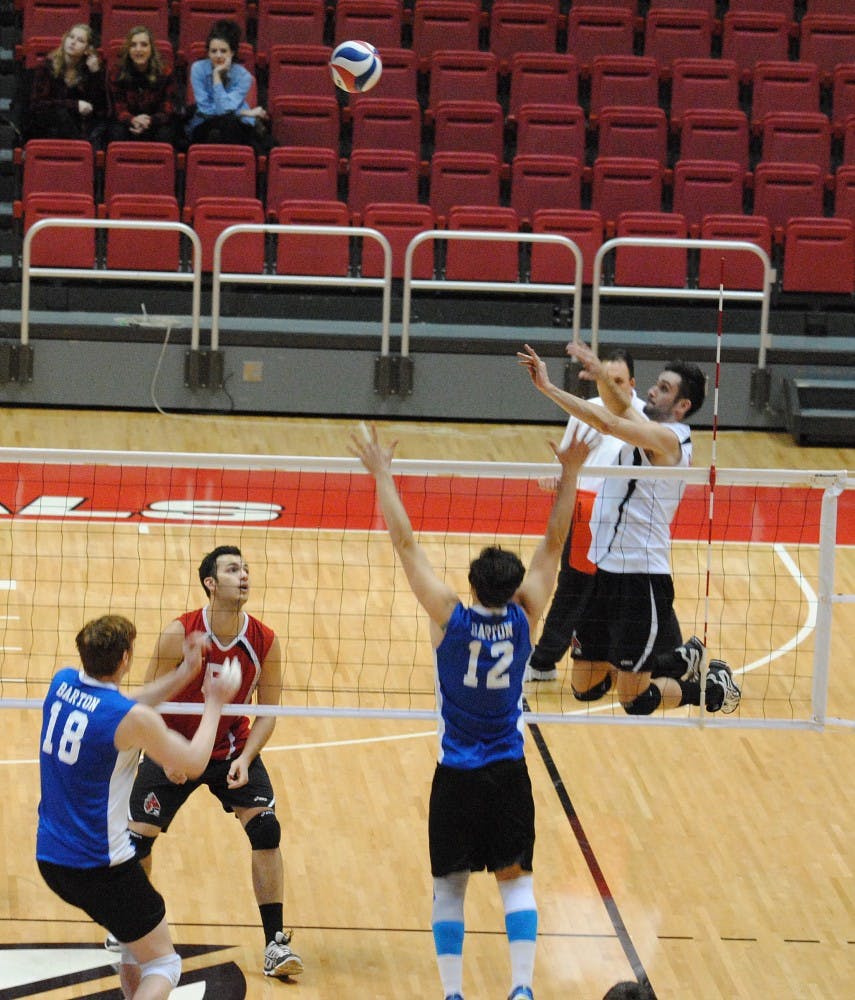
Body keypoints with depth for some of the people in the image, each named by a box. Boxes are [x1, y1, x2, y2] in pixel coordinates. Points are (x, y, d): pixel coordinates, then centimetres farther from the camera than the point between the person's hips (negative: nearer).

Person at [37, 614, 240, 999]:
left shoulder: (62, 683, 0)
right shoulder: (132, 720, -19)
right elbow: (194, 761, -3)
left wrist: (185, 673, 18)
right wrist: (214, 704, 11)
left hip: (50, 857, 8)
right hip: (99, 865, -8)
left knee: (136, 941, 29)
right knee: (163, 967, 3)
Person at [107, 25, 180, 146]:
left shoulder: (164, 74, -6)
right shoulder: (117, 74, -4)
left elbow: (167, 111, -8)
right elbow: (119, 110, -6)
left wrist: (149, 121, -32)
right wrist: (133, 120, -32)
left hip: (156, 123, 0)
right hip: (127, 123, 0)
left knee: (164, 135, -32)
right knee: (117, 134, -32)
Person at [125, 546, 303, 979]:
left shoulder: (264, 642, -14)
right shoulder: (180, 634, -20)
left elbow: (267, 711, -5)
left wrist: (245, 758, -18)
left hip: (233, 751, 1)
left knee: (265, 829, -13)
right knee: (139, 836, -5)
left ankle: (275, 944, -5)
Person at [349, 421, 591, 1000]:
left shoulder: (451, 618, -14)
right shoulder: (524, 618, -8)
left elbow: (406, 544, -10)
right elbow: (553, 544, -1)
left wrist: (383, 475, -4)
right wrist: (570, 475, 3)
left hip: (457, 775, -1)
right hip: (509, 772, 1)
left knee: (450, 885, 8)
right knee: (516, 879, 7)